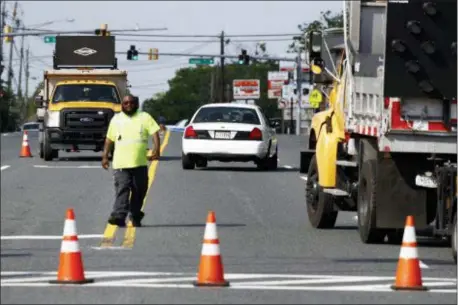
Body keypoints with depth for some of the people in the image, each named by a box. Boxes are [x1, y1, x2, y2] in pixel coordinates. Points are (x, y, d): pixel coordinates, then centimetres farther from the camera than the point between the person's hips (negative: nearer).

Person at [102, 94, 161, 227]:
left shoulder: (144, 117, 7)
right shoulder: (116, 119, 14)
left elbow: (154, 133, -3)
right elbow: (109, 139, 19)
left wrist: (156, 149, -18)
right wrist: (105, 156, 13)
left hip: (140, 162, 0)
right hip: (120, 163, 0)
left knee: (139, 191, 8)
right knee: (122, 190, -13)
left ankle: (135, 216, 22)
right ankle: (119, 216, -23)